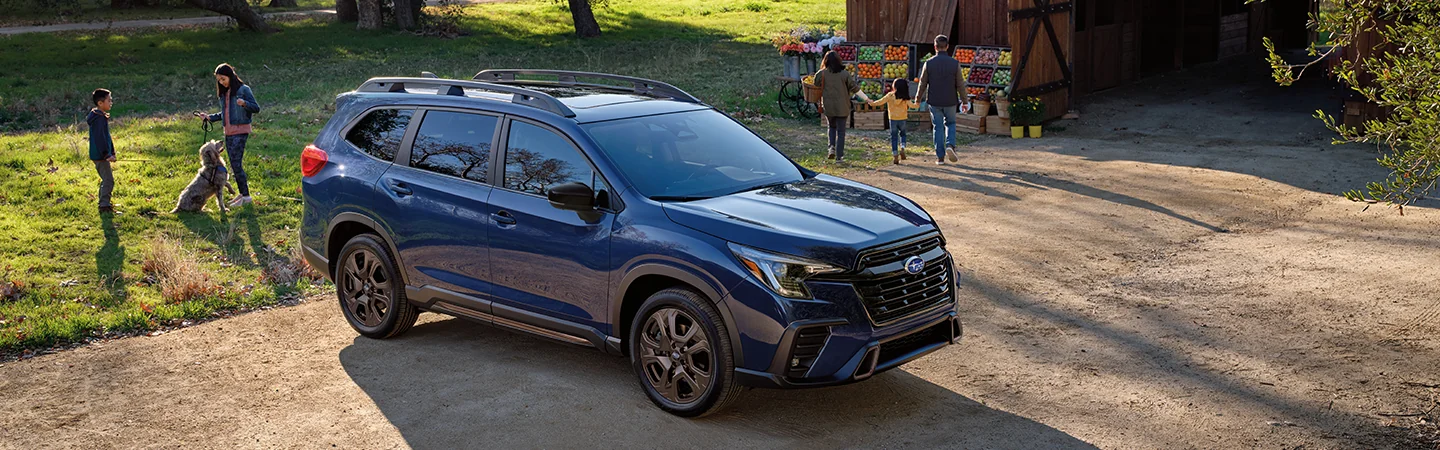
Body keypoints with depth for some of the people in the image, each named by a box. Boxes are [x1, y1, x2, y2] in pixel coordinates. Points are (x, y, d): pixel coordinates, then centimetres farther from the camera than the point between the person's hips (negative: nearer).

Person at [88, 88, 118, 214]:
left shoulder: (102, 117, 14)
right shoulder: (99, 118, -18)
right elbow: (100, 138, -24)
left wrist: (112, 152, 20)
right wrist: (107, 154, -24)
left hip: (103, 155, 11)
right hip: (100, 155, -11)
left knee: (106, 179, 19)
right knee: (108, 180, -10)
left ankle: (103, 202, 28)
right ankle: (104, 206, -8)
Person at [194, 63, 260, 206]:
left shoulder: (243, 90, -8)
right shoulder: (223, 93, 15)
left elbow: (256, 108, -10)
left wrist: (244, 103, -28)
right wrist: (209, 117, 10)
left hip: (240, 131, -8)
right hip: (228, 132, 8)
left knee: (236, 163, -11)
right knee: (234, 165, 9)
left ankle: (246, 196, -5)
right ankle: (242, 193, 17)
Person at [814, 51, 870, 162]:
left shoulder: (821, 74, -5)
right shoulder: (844, 74, -6)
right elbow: (855, 88, -3)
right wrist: (866, 99, 6)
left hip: (828, 107, 1)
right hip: (842, 107, -1)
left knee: (832, 127, 23)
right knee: (840, 131, 6)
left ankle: (832, 147, 1)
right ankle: (839, 156, 5)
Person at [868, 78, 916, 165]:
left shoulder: (890, 95, -9)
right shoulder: (905, 98, -8)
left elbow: (881, 102, -8)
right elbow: (911, 105, -13)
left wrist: (872, 103, 6)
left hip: (893, 119, -1)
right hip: (902, 119, 1)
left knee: (893, 137, 8)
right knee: (902, 134, 21)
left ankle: (895, 156, 2)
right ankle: (902, 148, -4)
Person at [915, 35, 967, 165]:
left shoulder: (928, 64, -8)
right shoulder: (955, 63, -8)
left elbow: (923, 84, -3)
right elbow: (960, 85, -5)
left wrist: (918, 99, 11)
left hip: (934, 102, 0)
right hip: (950, 101, 0)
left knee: (938, 128, 9)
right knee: (950, 124, 20)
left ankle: (940, 157, 7)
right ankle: (950, 146, -5)